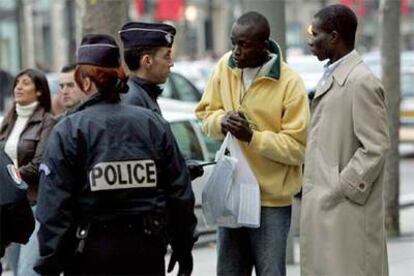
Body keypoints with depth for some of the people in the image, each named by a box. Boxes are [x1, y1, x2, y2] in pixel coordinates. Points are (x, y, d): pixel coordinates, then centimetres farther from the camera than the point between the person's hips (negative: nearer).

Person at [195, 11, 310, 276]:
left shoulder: (289, 83, -14)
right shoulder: (225, 67, 1)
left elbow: (297, 147, -14)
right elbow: (205, 113, 11)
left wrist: (253, 137, -25)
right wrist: (221, 120, -12)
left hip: (271, 199, -5)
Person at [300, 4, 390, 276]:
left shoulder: (361, 82, -14)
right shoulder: (331, 77, 15)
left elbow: (375, 147, -18)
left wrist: (343, 190, -17)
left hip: (346, 209, -9)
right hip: (323, 206, 9)